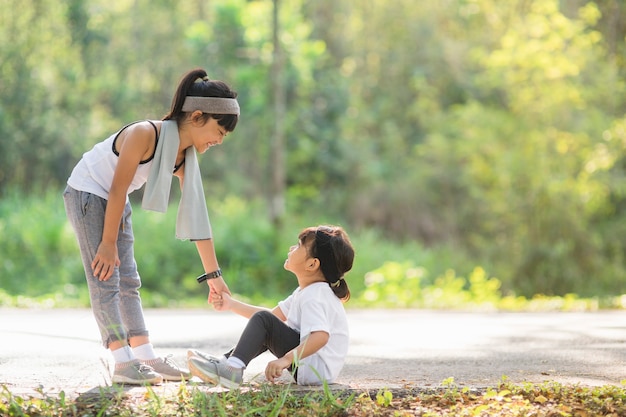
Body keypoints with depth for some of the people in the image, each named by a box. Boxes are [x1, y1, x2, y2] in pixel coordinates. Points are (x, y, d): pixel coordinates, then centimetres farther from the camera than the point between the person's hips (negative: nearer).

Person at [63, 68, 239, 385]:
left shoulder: (186, 156, -5)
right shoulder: (145, 134, -29)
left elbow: (197, 214, -1)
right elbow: (118, 189, -24)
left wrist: (213, 275, 0)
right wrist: (108, 243, -18)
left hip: (115, 203, 9)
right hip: (87, 193, -9)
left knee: (129, 282, 8)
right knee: (105, 279, -11)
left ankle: (146, 357, 10)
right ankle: (124, 363, -13)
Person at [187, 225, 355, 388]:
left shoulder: (314, 297, -18)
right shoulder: (304, 292, 15)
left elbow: (321, 336, -34)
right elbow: (275, 314, 23)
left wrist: (286, 359, -43)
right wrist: (232, 305, 20)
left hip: (317, 369, -11)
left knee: (263, 321, -17)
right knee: (267, 331, 24)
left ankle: (233, 369, -26)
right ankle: (225, 362, 11)